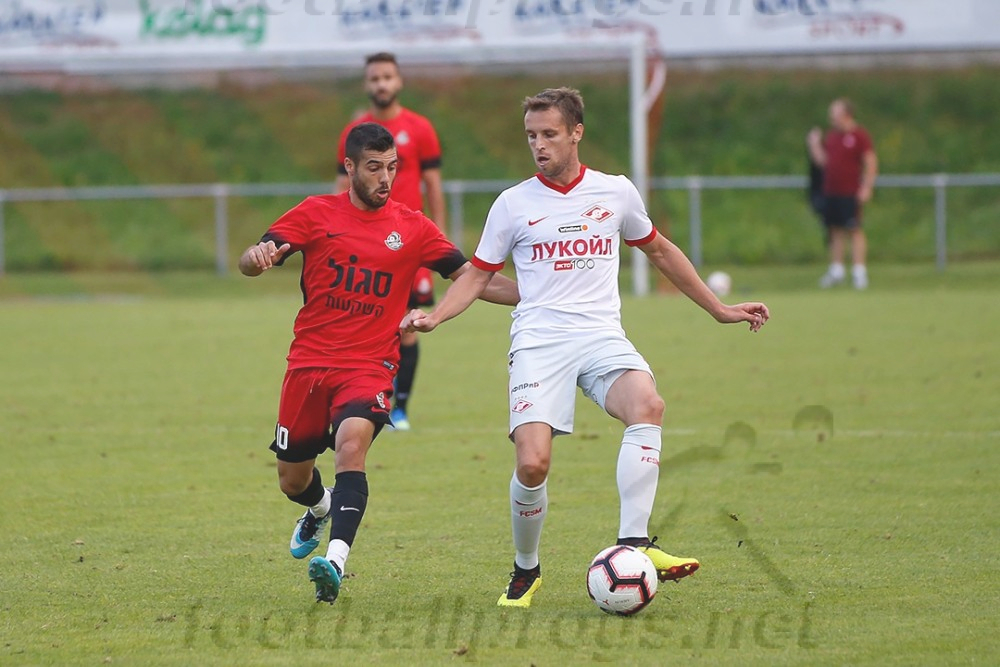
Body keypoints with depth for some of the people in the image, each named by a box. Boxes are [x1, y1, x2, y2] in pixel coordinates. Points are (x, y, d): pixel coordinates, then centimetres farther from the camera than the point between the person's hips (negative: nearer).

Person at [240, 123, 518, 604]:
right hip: (309, 362, 2)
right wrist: (258, 257, -30)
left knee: (352, 443, -32)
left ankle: (335, 563, -42)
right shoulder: (316, 214, 2)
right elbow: (249, 262, -5)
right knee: (292, 481, 12)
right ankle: (321, 509, 50)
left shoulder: (412, 228, 4)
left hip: (369, 366, -2)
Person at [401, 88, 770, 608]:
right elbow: (477, 276, 14)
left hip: (602, 336, 1)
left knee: (647, 405, -32)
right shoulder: (513, 204, 7)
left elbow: (659, 251, 26)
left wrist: (719, 310, 29)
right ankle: (526, 571, 5)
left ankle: (633, 543, -31)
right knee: (532, 463, -20)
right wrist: (434, 316, -5)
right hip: (539, 342, -1)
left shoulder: (616, 193, 11)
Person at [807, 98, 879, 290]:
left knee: (855, 230, -7)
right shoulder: (830, 136, 15)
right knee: (836, 230, 10)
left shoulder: (860, 135, -5)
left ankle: (859, 272, -6)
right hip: (830, 192, 6)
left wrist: (867, 187, -14)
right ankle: (837, 269, 17)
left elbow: (871, 162, -7)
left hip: (851, 193, -6)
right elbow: (823, 161, 18)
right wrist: (814, 144, 6)